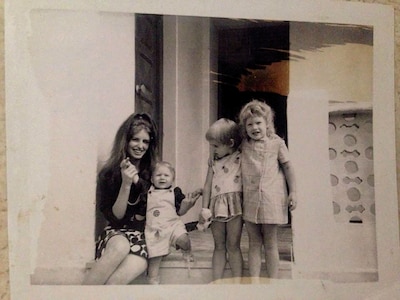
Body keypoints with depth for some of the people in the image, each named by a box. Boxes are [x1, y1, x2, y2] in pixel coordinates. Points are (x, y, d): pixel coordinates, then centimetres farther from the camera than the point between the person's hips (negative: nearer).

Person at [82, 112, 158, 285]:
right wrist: (126, 184, -20)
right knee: (120, 246, -39)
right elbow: (115, 217, -7)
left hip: (145, 235, 0)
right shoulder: (108, 174, -1)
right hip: (117, 232, 0)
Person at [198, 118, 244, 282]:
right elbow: (207, 186, 13)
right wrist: (204, 209, 7)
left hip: (234, 205, -5)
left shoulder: (240, 158, -1)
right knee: (219, 246, 8)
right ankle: (216, 282, 11)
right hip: (217, 206, 5)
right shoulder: (213, 161, 14)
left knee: (233, 245, -2)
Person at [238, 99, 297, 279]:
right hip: (249, 199, 2)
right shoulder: (243, 145, 4)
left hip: (271, 198, -2)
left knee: (270, 243, 6)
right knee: (254, 243, 7)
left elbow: (287, 166, 3)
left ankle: (273, 282, 14)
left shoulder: (276, 143, -1)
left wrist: (293, 192, 1)